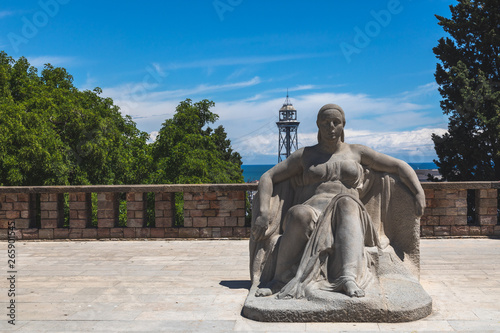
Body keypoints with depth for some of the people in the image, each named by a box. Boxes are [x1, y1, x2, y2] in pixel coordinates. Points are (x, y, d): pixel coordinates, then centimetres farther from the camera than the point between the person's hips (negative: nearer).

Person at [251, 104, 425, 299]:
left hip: (347, 216, 1)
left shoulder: (357, 153, 20)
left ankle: (348, 276, -54)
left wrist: (419, 194, 3)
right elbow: (268, 178, 11)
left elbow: (400, 166, 20)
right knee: (300, 214, -37)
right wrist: (263, 213, -6)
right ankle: (281, 279, -29)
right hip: (312, 210, 0)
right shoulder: (305, 156, 18)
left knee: (347, 203, -36)